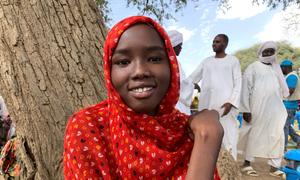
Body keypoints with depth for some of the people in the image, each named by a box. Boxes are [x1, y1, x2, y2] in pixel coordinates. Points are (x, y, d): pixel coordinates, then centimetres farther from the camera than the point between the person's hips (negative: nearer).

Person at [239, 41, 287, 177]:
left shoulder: (276, 68, 16)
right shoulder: (253, 68, -2)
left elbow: (281, 88, 19)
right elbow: (245, 89, -7)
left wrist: (281, 105, 13)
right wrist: (245, 109, -13)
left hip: (275, 108, 6)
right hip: (258, 107, -5)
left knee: (277, 136, 5)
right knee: (254, 134, 2)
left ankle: (274, 166, 16)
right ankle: (247, 163, 15)